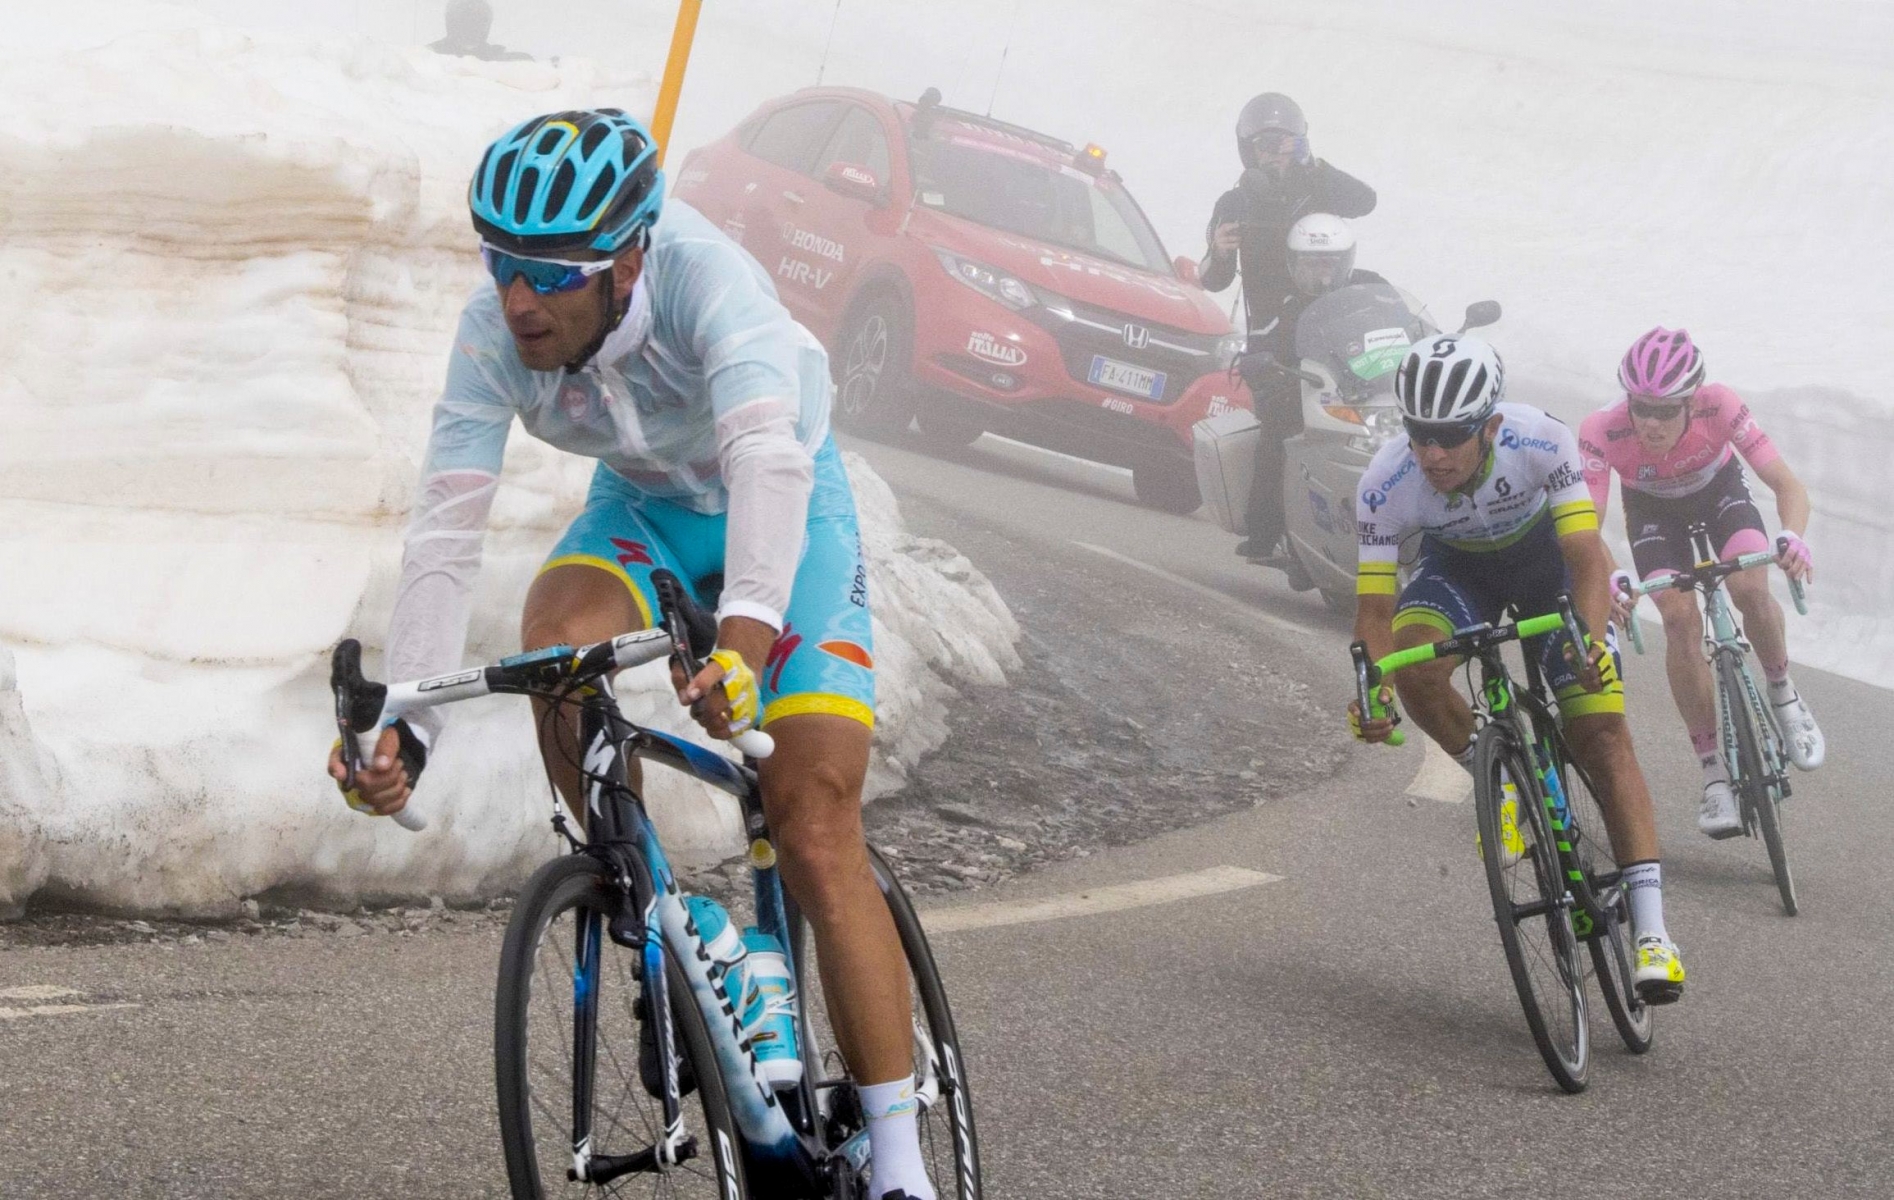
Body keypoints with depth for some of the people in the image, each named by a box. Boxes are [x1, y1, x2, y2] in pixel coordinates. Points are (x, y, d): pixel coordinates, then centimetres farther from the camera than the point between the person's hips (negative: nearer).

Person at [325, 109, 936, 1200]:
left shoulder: (703, 273, -37)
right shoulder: (494, 331, -25)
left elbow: (769, 458, -51)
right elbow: (447, 533, -26)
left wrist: (745, 637, -67)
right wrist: (406, 728, -37)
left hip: (787, 507, -3)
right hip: (644, 505, 4)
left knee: (815, 829, -15)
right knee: (557, 640, -31)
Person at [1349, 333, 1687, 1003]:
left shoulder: (1541, 442, -35)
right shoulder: (1385, 487, -31)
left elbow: (1588, 561, -35)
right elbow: (1374, 609, -27)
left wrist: (1589, 642, -54)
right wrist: (1371, 692, -45)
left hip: (1544, 555, -1)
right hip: (1455, 566, 1)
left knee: (1601, 730, -15)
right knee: (1415, 670, -31)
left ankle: (1651, 930, -16)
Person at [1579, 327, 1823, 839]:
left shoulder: (1719, 407, -36)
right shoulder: (1602, 432, -37)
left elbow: (1786, 483, -35)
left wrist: (1792, 537, -55)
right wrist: (1609, 581, -57)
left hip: (1719, 487, 0)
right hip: (1652, 507, 0)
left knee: (1750, 589, -26)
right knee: (1680, 618, -21)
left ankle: (1783, 694, 6)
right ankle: (1714, 772, -11)